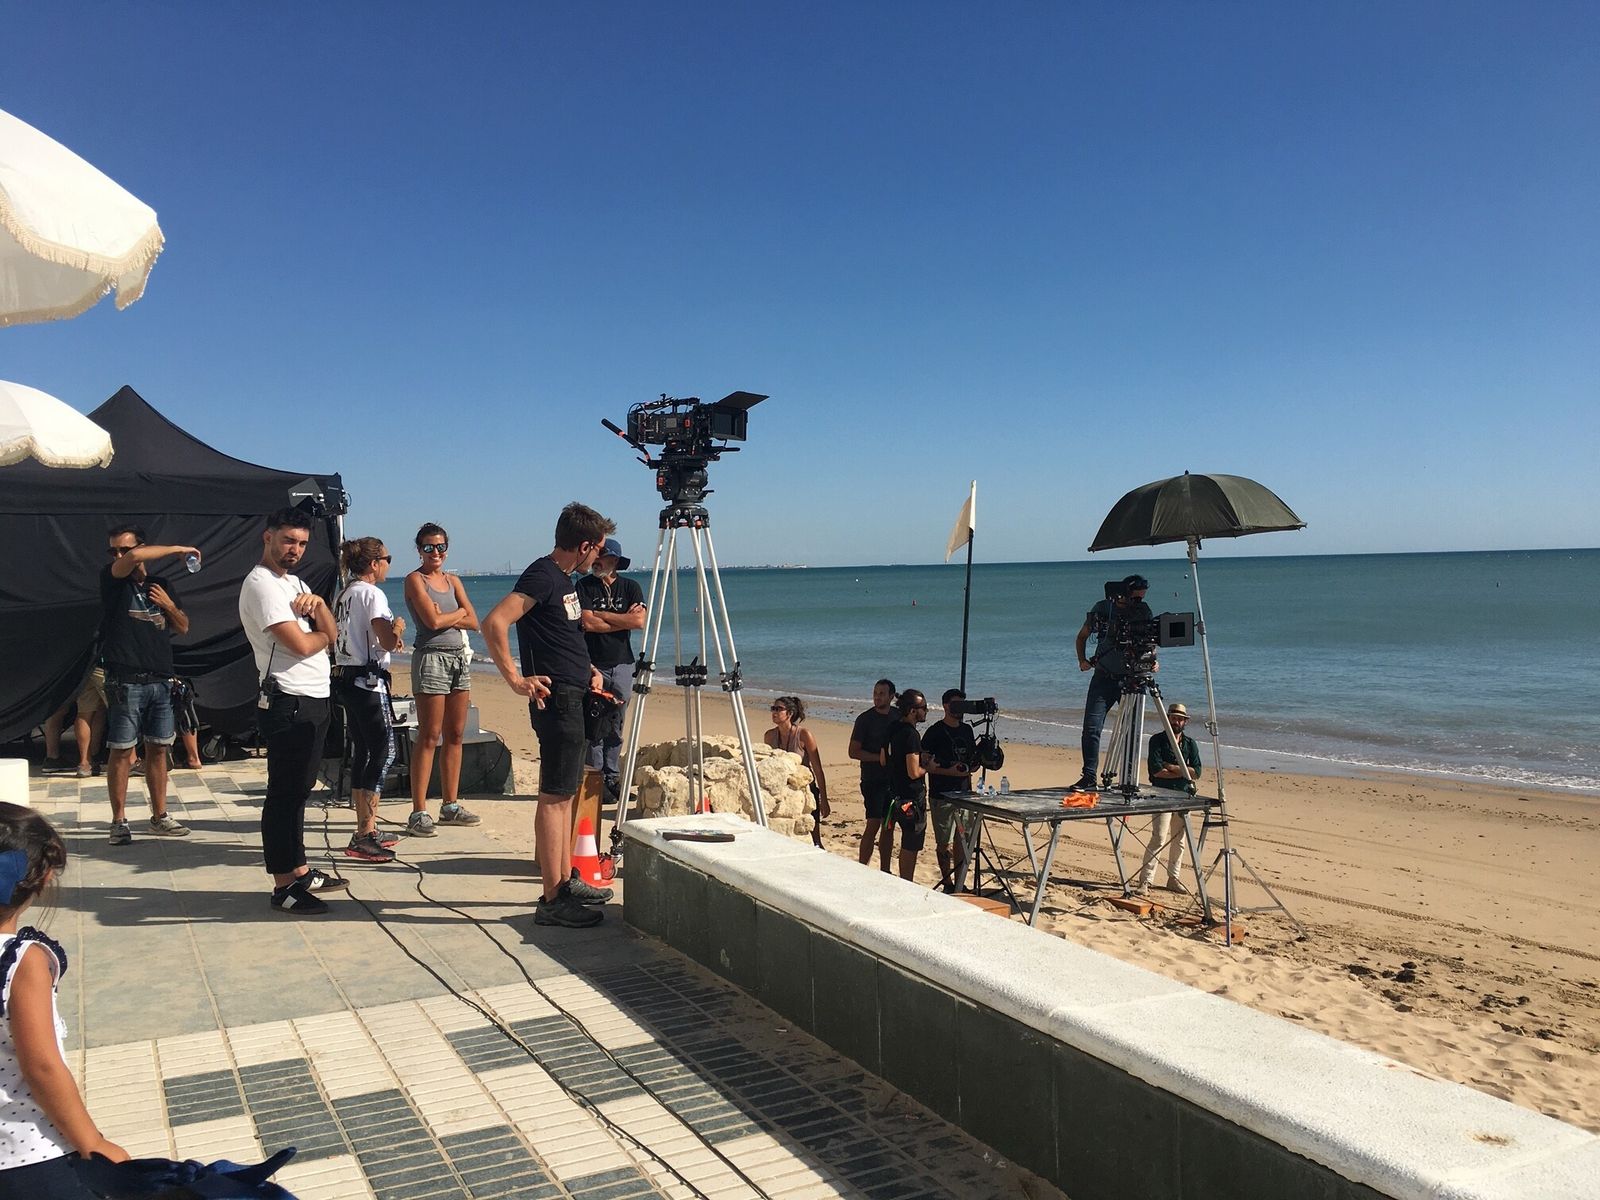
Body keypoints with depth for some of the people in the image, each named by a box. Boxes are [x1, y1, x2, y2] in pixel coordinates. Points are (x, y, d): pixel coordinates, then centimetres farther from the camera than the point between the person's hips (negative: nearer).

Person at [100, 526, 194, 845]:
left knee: (157, 749, 9)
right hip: (125, 683, -4)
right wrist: (178, 549, -11)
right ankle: (119, 822, 7)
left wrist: (169, 605, -2)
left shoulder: (162, 586, 13)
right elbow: (135, 558, -22)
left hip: (160, 681, 4)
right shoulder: (111, 579, 0)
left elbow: (183, 628, 17)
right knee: (121, 751, -1)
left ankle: (159, 817, 17)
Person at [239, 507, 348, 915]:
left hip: (314, 701, 10)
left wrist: (318, 604, -10)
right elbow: (300, 644, -19)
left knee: (298, 790, 16)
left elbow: (332, 633, 9)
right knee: (284, 793, -3)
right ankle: (283, 886, 3)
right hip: (288, 703, -10)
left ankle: (299, 872, 26)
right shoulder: (261, 584, -11)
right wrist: (322, 635, 2)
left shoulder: (294, 583, 18)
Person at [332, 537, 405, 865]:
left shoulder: (343, 596, 15)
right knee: (383, 751, -8)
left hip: (345, 679, 10)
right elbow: (388, 642, -19)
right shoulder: (372, 594, -12)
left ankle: (364, 831, 19)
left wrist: (389, 638, 20)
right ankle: (365, 836, -11)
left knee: (361, 752, 13)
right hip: (368, 680, -10)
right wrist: (398, 626, 3)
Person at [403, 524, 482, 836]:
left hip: (459, 657, 7)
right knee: (429, 737, -8)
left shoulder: (453, 580, 15)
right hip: (431, 657, -7)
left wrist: (445, 617, -8)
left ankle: (450, 805, 17)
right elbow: (432, 621, -17)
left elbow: (473, 622, 6)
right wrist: (458, 613, 0)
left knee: (455, 735, 9)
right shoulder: (415, 579, -3)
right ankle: (418, 812, -5)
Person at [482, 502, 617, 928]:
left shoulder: (564, 579, 15)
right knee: (554, 796, -7)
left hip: (575, 699, 10)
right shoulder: (542, 575, -14)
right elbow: (494, 623, -25)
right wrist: (516, 678, -22)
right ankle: (552, 900, -2)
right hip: (556, 700, -10)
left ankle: (566, 881, 25)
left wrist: (587, 669, 15)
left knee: (564, 794, 15)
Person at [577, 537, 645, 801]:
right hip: (593, 665, -2)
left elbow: (639, 621, -9)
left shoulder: (631, 587, 6)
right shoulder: (584, 586, 1)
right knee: (594, 727, -4)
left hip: (622, 664, 2)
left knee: (615, 727, 7)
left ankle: (613, 777, 14)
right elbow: (587, 623, -12)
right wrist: (624, 619, -8)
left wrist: (602, 615, -9)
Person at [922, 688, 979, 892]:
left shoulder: (967, 730, 13)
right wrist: (949, 771, -20)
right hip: (942, 796, -6)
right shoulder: (935, 732, -7)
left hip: (964, 793, 6)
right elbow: (924, 764, -10)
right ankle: (947, 882, 8)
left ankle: (960, 882, 19)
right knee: (944, 843, -1)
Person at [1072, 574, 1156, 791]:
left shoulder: (1144, 612, 0)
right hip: (1103, 678, -1)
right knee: (1091, 728, -10)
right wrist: (1082, 660, 0)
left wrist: (1152, 661, -11)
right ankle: (1090, 778, -9)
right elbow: (1082, 636, 12)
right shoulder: (1102, 609, -2)